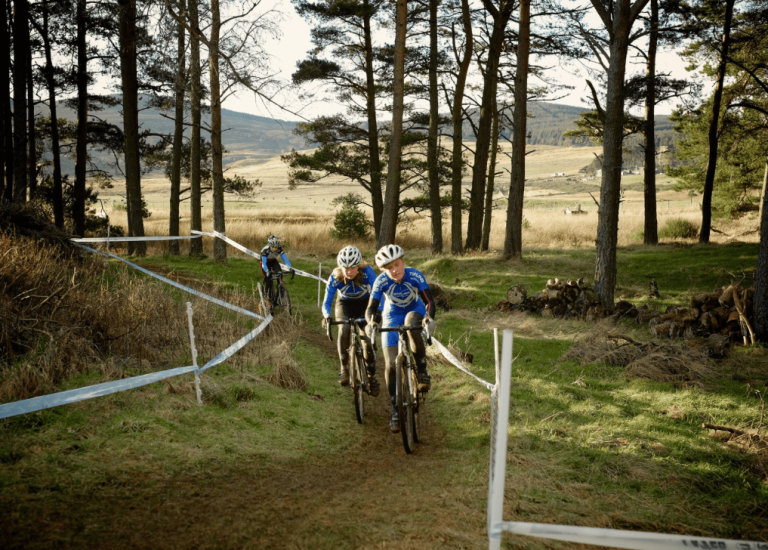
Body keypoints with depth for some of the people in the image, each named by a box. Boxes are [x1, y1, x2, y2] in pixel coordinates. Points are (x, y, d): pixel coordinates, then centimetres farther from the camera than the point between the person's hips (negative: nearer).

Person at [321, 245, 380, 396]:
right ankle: (343, 368, -13)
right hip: (345, 304, 1)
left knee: (367, 339, -15)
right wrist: (326, 316, -42)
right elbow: (327, 302, -21)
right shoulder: (335, 277, -26)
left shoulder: (367, 272, -30)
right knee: (343, 331, -29)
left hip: (365, 303, 0)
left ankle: (372, 376, 4)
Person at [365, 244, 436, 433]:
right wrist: (371, 321, -51)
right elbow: (371, 308, -28)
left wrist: (429, 318, -53)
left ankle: (422, 371, -21)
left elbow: (429, 301, -32)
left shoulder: (414, 275, -27)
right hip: (392, 316, 1)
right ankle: (396, 409, 7)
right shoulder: (381, 281, -25)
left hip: (415, 310, -1)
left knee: (410, 322, -40)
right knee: (390, 365, -9)